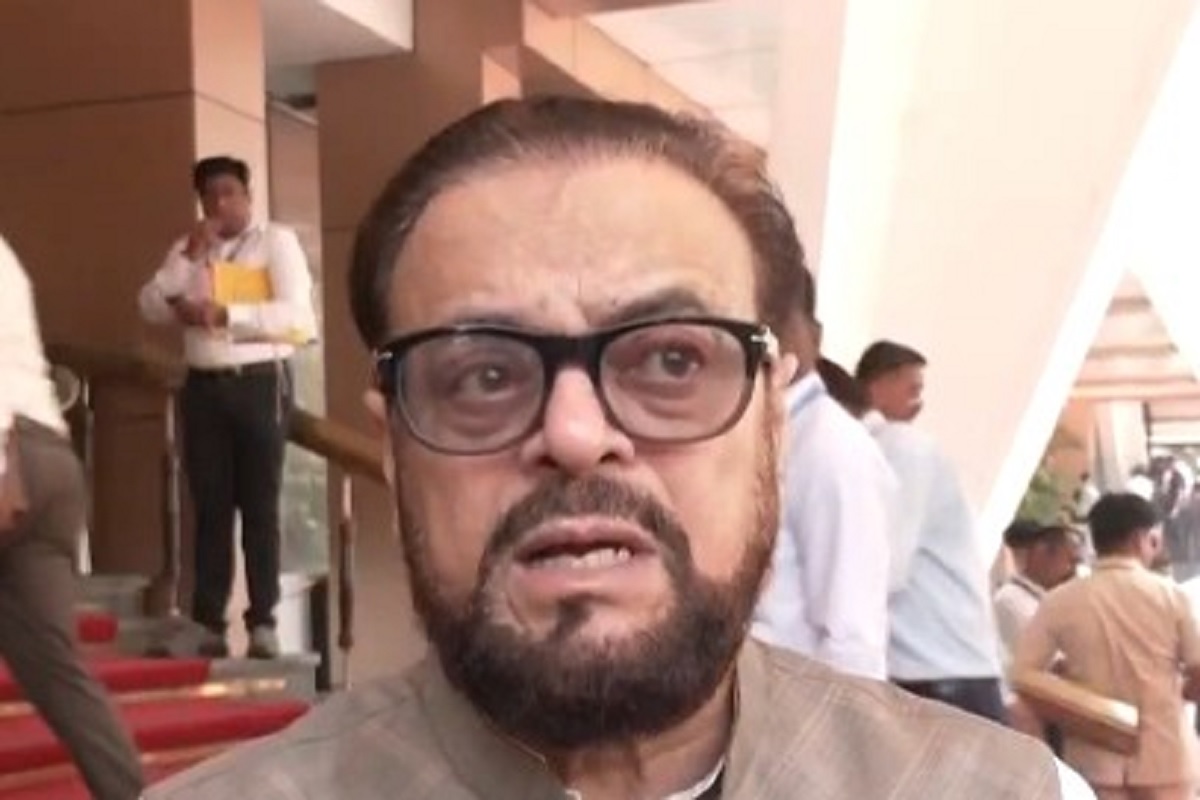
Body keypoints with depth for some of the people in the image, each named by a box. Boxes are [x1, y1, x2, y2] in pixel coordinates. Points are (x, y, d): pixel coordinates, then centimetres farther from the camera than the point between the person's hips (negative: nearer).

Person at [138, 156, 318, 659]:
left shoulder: (277, 241, 1)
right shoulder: (188, 249, 16)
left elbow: (296, 313, -12)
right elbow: (151, 308, 5)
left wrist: (224, 313, -19)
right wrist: (188, 257, -6)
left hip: (260, 383, -4)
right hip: (205, 386, 4)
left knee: (260, 506, 0)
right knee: (210, 507, 4)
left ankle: (263, 622, 3)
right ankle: (208, 622, 7)